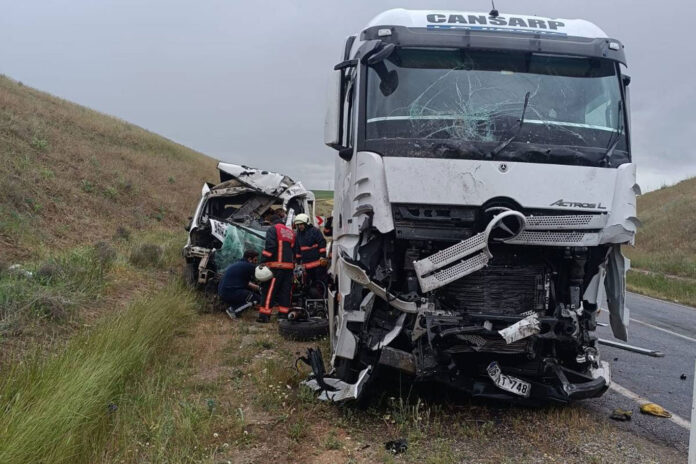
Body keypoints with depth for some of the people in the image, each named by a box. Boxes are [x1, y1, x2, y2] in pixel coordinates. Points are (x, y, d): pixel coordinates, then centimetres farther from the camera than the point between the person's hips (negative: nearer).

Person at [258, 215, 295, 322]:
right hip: (289, 266, 6)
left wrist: (263, 261, -12)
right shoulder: (291, 232, 22)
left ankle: (265, 314, -8)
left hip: (276, 266, -6)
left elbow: (270, 246, -13)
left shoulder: (273, 229, 1)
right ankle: (283, 314, 11)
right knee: (285, 290, 10)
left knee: (269, 289, -5)